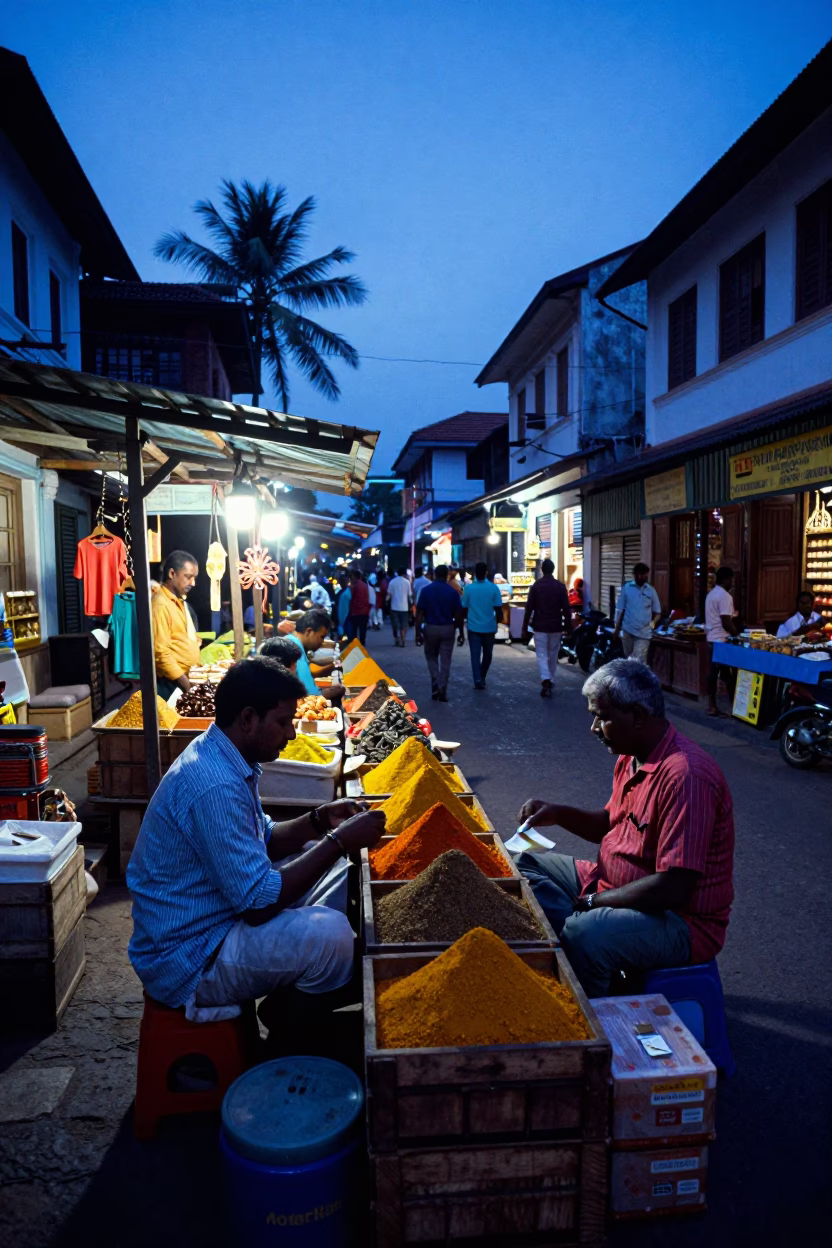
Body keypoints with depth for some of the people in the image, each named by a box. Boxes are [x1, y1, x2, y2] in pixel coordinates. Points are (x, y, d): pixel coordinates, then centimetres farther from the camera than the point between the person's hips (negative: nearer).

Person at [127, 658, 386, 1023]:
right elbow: (260, 903, -28)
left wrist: (319, 821, -4)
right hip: (186, 961, -10)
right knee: (330, 934, -29)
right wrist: (339, 841, -22)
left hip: (216, 917, 10)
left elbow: (264, 844, 13)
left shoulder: (219, 757, 3)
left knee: (339, 872, 13)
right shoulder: (214, 786, -29)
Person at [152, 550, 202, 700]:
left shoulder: (179, 601, 15)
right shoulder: (160, 604, -14)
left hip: (187, 678, 9)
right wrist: (186, 683, -21)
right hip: (172, 683, -8)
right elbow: (161, 652, -20)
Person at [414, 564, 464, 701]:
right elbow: (458, 615, -1)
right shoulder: (453, 592, -3)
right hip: (447, 629, 0)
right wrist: (461, 633, 8)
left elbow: (420, 613, -6)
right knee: (445, 661, 6)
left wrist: (417, 631, -1)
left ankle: (436, 685, 3)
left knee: (431, 657, 19)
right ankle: (442, 692, 3)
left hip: (431, 628, 0)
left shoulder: (426, 590, -4)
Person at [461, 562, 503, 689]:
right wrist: (497, 621, 12)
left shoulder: (468, 588, -6)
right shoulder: (493, 588, -7)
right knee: (487, 654, 18)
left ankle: (478, 680, -7)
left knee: (475, 655, 3)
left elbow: (464, 609, -1)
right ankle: (482, 677, 27)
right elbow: (498, 609, -5)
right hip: (489, 627, 1)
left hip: (473, 627, 0)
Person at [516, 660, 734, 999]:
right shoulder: (630, 760, 4)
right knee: (527, 865, 9)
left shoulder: (685, 776, -27)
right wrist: (559, 814, 1)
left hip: (681, 920, -10)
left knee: (583, 935, -36)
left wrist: (594, 900, -18)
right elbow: (608, 827, 19)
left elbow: (673, 889, -29)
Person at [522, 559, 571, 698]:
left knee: (542, 655, -1)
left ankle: (546, 680, -22)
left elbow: (529, 608, -4)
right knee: (553, 655, 14)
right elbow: (566, 608, -2)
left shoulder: (535, 586, -3)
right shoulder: (560, 586, -2)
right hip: (555, 626, 1)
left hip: (539, 626, -1)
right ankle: (550, 682, 22)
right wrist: (568, 627, 6)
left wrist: (525, 627, 2)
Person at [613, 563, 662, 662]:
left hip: (643, 633, -1)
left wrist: (653, 621, -11)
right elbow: (620, 610, 7)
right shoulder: (626, 588, 3)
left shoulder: (651, 591, 3)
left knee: (639, 662, -10)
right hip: (627, 631, 1)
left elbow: (657, 612, 7)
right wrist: (616, 629, 6)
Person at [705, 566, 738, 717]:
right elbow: (726, 623, -20)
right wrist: (737, 635, -7)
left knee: (713, 671, 8)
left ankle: (712, 705, 10)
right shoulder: (725, 596, -16)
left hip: (711, 638, 9)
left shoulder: (711, 594, 14)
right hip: (722, 640, -9)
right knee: (728, 673, -4)